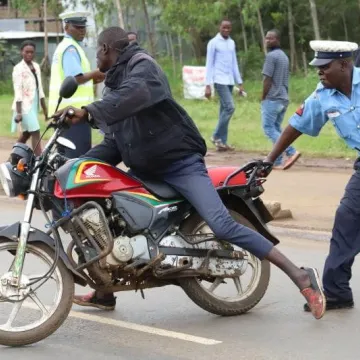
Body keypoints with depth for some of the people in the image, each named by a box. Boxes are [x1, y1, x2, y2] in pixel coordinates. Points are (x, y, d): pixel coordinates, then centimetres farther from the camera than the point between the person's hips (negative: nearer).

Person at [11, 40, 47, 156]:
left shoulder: (36, 67, 12)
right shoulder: (19, 68, -9)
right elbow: (18, 91, -14)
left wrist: (44, 108, 16)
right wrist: (18, 112, -18)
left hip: (34, 105, 7)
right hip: (25, 106, -7)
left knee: (25, 134, 14)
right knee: (36, 133, -12)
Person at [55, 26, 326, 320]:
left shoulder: (141, 65, -11)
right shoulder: (114, 85, 18)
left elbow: (134, 95, -36)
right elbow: (115, 142, 18)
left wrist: (87, 112, -45)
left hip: (180, 163, -10)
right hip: (144, 172, 10)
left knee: (222, 224, -23)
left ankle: (301, 277, -23)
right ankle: (104, 293, 27)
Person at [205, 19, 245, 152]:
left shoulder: (232, 43, 15)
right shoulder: (213, 43, -5)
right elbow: (209, 65, -7)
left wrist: (240, 83, 15)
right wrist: (208, 85, -12)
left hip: (230, 81, 7)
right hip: (220, 80, -7)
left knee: (224, 109, 6)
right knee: (229, 107, -15)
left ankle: (222, 141, 8)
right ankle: (216, 136, -5)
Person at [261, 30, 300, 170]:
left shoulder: (271, 56, -13)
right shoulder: (284, 56, 16)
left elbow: (267, 79, -16)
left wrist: (263, 98, -7)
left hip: (272, 99, -9)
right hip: (284, 98, 9)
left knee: (269, 128, -6)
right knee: (276, 129, 12)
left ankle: (291, 152, -20)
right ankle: (277, 161, 8)